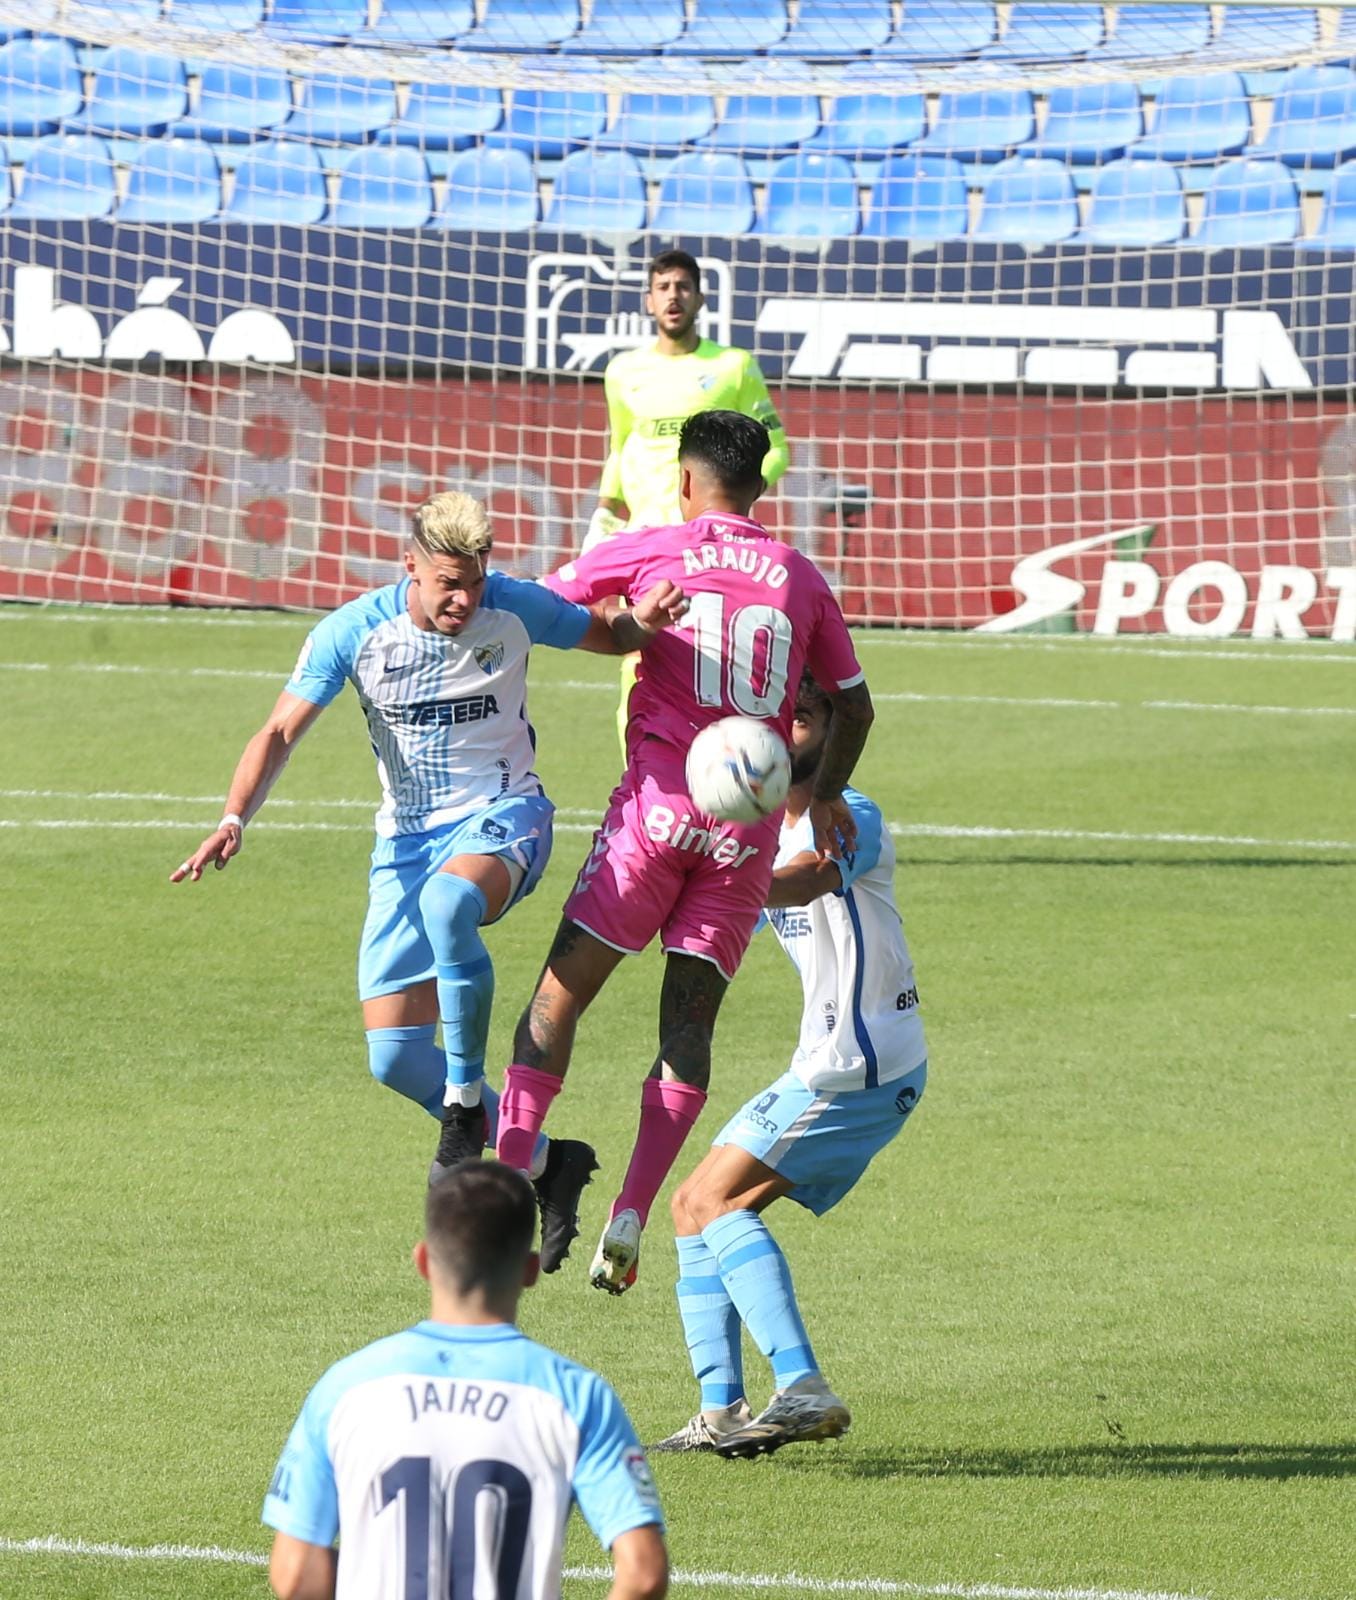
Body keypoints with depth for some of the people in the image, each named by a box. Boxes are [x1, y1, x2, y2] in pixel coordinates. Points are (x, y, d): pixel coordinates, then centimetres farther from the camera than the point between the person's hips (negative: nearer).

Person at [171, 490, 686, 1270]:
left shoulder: (515, 608, -8)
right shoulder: (353, 633, -8)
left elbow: (609, 638, 7)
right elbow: (281, 732, -6)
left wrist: (644, 621, -17)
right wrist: (235, 819, -21)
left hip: (504, 816, -3)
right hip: (408, 839, 3)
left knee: (447, 902, -41)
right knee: (395, 1058, -5)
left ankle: (468, 1093, -24)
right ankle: (544, 1162, 13)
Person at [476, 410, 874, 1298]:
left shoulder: (648, 551, 4)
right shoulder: (799, 577, 14)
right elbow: (854, 703, 23)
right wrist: (825, 795, 33)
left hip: (661, 801, -3)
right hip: (751, 821, 3)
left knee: (560, 996, 1)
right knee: (690, 1021, 5)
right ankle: (630, 1218, -5)